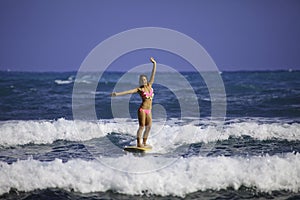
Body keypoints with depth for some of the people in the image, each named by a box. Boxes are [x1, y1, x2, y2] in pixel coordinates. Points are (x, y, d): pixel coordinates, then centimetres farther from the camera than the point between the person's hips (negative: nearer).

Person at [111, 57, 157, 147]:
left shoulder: (149, 85, 10)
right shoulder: (139, 89, -3)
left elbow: (153, 74, 12)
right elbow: (129, 91, -12)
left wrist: (154, 64, 9)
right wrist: (117, 94, -21)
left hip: (148, 110, 6)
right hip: (142, 109, -6)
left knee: (148, 127, 5)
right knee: (142, 127, -9)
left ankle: (144, 143, 13)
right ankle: (139, 143, -10)